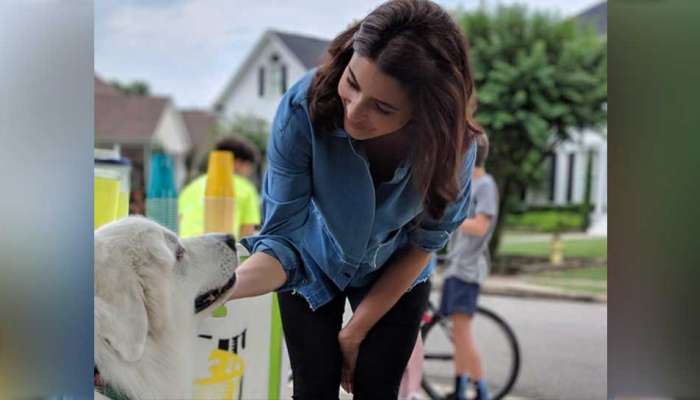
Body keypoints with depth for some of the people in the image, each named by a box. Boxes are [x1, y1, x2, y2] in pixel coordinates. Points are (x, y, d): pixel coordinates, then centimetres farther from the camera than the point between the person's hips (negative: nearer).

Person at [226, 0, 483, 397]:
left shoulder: (453, 143, -33)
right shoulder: (303, 107, -36)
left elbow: (422, 245, -17)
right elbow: (283, 235, -32)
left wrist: (355, 332, -11)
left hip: (396, 275, 1)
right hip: (313, 265, 0)